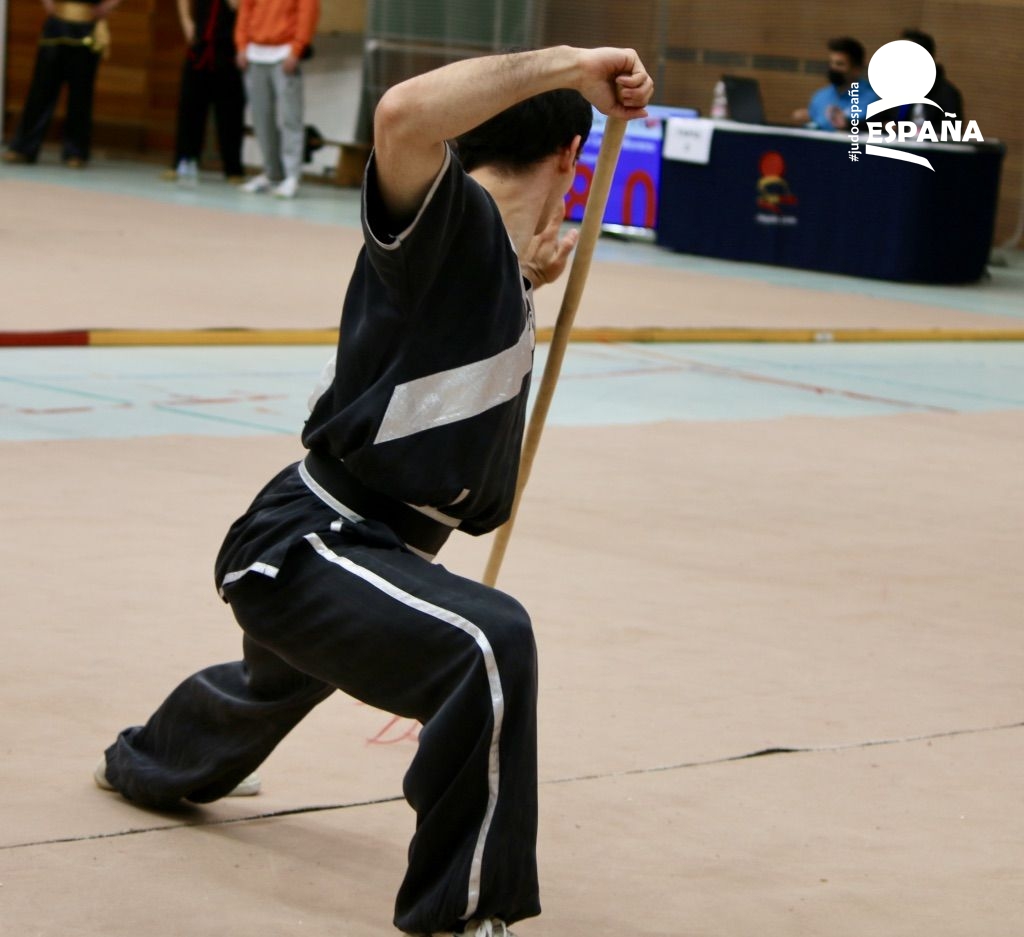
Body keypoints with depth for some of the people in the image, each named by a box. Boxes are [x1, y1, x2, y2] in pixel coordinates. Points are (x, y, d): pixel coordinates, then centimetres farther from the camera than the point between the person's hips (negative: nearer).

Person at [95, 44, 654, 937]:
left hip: (307, 548, 11)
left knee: (278, 682, 41)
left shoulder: (496, 257, 8)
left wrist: (526, 282, 16)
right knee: (489, 643, -36)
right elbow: (404, 116, -42)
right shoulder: (452, 220, -20)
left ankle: (146, 762, 74)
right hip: (303, 550, -11)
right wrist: (567, 64, -37)